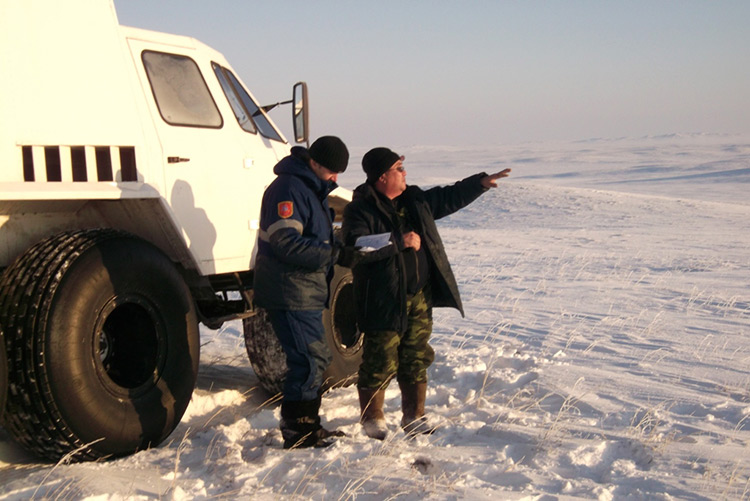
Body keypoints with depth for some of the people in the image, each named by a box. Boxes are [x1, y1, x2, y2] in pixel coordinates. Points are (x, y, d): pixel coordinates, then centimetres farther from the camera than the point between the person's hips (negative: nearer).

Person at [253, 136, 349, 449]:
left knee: (317, 357, 16)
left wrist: (336, 249, 7)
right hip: (290, 295, -11)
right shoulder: (288, 188, -16)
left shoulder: (312, 190, 18)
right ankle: (297, 434, 1)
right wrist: (332, 253, -25)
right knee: (308, 361, -9)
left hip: (307, 293, 11)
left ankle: (309, 426, 28)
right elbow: (286, 242, -26)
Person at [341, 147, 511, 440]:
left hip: (420, 297, 7)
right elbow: (356, 248, -26)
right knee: (381, 361, -1)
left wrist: (481, 182, 19)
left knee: (416, 359, 12)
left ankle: (414, 416, 25)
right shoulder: (360, 210, -12)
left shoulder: (415, 199, 12)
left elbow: (449, 198, 25)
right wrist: (399, 242, -23)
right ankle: (372, 418, 16)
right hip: (383, 302, -7)